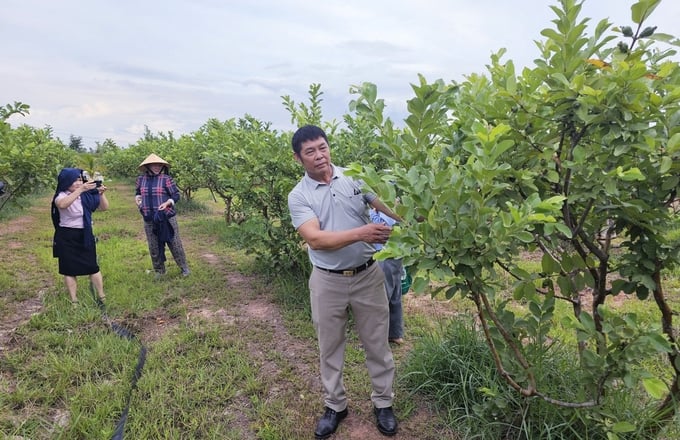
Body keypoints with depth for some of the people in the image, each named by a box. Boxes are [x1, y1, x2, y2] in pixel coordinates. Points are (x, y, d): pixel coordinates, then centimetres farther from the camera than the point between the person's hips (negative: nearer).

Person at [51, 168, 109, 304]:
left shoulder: (87, 195, -1)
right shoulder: (61, 196, -11)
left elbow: (104, 208, 3)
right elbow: (62, 204, -36)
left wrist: (101, 194, -14)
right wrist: (80, 189, -40)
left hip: (86, 236, 3)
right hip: (67, 237, -3)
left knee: (93, 267, 5)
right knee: (69, 269, 5)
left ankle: (102, 297, 14)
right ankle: (74, 301, 15)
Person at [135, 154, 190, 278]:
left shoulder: (166, 178, -6)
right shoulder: (141, 179, 6)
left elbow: (176, 195, -5)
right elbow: (137, 192, 24)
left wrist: (167, 203, -21)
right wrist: (137, 198, 3)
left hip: (166, 217, -4)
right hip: (149, 220, 4)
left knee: (174, 243, 3)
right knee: (153, 246, 11)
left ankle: (184, 267, 19)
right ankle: (159, 270, 27)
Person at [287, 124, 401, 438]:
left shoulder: (354, 177, -2)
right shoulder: (298, 197, -7)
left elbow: (387, 205, -7)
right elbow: (315, 239, -19)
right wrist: (361, 233, -30)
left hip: (367, 275, 1)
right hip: (328, 282, -1)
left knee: (377, 344, 14)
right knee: (330, 348, 16)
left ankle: (383, 403, 36)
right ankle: (335, 406, 38)